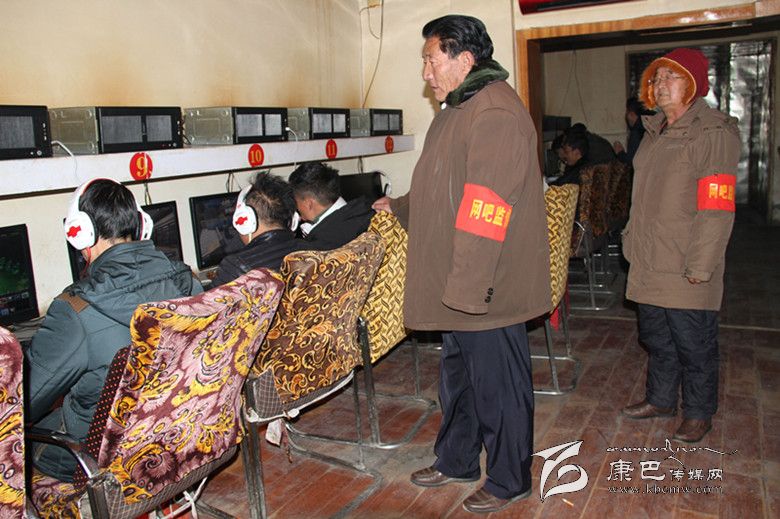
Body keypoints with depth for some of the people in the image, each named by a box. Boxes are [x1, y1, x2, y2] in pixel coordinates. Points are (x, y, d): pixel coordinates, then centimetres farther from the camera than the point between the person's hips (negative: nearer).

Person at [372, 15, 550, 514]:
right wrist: (398, 206, 39)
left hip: (486, 289, -10)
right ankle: (457, 460, 41)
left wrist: (467, 286, -28)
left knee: (497, 385, 6)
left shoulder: (495, 112, -19)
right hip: (459, 287, 10)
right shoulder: (459, 109, 16)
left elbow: (486, 207, -27)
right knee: (458, 376, 22)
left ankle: (509, 481, 26)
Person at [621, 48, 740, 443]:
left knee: (694, 345, 7)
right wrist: (633, 240, 17)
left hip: (685, 272, -8)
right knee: (656, 338, 20)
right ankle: (660, 399, 37)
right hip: (648, 263, 8)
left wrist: (700, 266, -21)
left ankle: (698, 412, 26)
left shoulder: (713, 133, -13)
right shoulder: (655, 131, 13)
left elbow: (716, 208, -18)